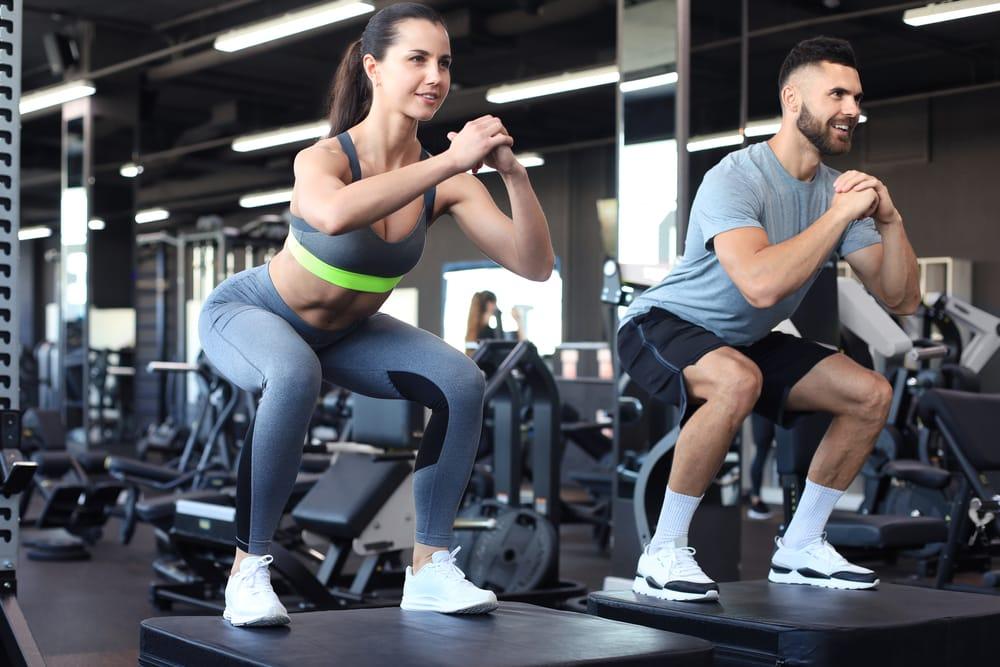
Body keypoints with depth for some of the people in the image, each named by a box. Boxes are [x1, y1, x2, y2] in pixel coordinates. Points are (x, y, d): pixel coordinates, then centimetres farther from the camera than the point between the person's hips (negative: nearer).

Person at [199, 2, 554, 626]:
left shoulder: (445, 180, -18)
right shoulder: (324, 158, -32)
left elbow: (535, 264, -22)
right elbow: (335, 214, -58)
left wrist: (514, 173, -35)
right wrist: (450, 161, -53)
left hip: (343, 331, 5)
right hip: (249, 313, -5)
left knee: (463, 382, -13)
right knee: (296, 376, -38)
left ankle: (430, 569, -3)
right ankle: (249, 570, -23)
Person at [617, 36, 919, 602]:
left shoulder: (839, 190, -3)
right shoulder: (736, 179, -26)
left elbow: (903, 301, -3)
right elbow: (761, 284, -43)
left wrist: (889, 221, -19)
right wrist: (840, 215, -34)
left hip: (745, 341, 8)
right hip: (663, 325, -8)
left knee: (872, 396, -2)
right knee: (738, 381, -39)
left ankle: (800, 549, 9)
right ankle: (664, 554, -24)